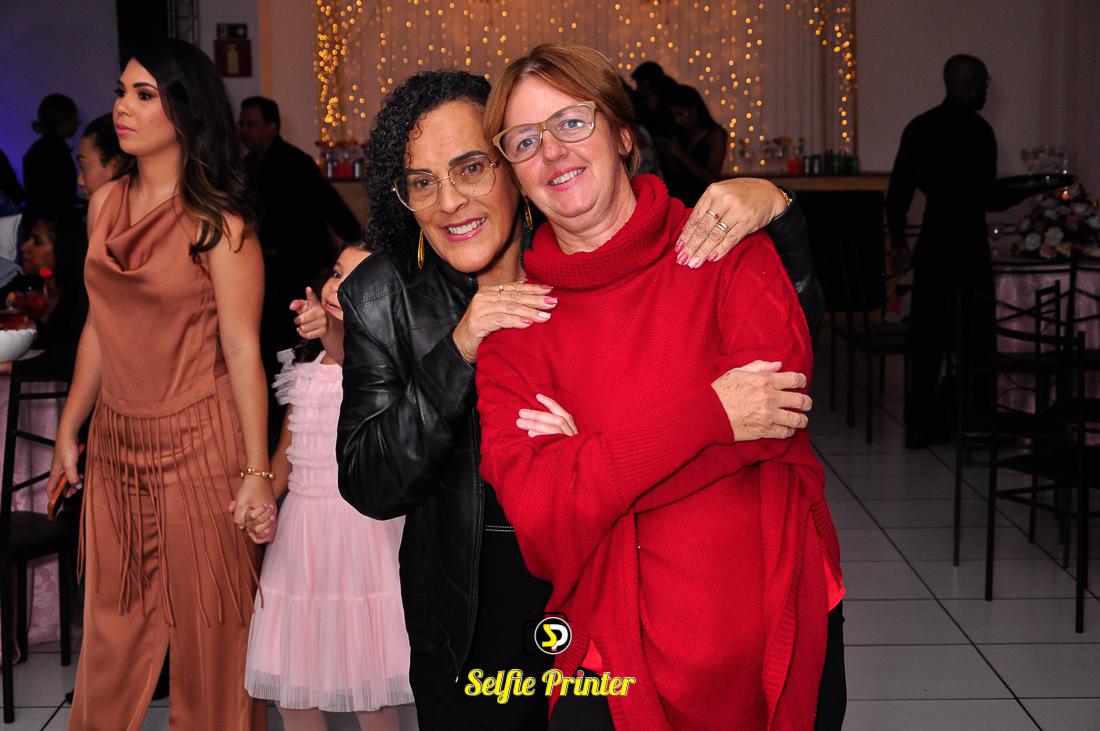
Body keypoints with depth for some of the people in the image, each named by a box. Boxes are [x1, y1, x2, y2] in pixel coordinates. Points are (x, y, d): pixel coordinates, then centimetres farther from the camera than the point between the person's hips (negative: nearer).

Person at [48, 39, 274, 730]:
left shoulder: (218, 222, -12)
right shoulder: (106, 204, 6)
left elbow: (243, 350, -13)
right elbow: (100, 326, 14)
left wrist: (256, 473, -16)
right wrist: (69, 429, 16)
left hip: (198, 444, -5)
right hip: (116, 445, 6)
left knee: (209, 628, 6)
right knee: (113, 623, 14)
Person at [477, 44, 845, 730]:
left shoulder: (726, 249, -2)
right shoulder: (513, 321, -2)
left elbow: (776, 413, -17)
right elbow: (535, 512, -15)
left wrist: (588, 462, -14)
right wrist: (709, 414, -21)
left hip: (782, 633, 1)